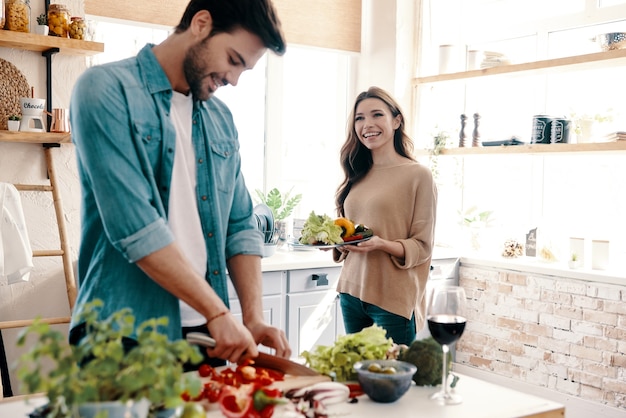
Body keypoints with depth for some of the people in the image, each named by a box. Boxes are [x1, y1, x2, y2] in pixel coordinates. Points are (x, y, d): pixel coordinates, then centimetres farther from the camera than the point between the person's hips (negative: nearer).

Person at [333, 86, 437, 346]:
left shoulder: (418, 175, -7)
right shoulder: (357, 176, 11)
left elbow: (423, 246, -8)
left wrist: (381, 244, -24)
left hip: (394, 300, -5)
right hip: (352, 293, 6)